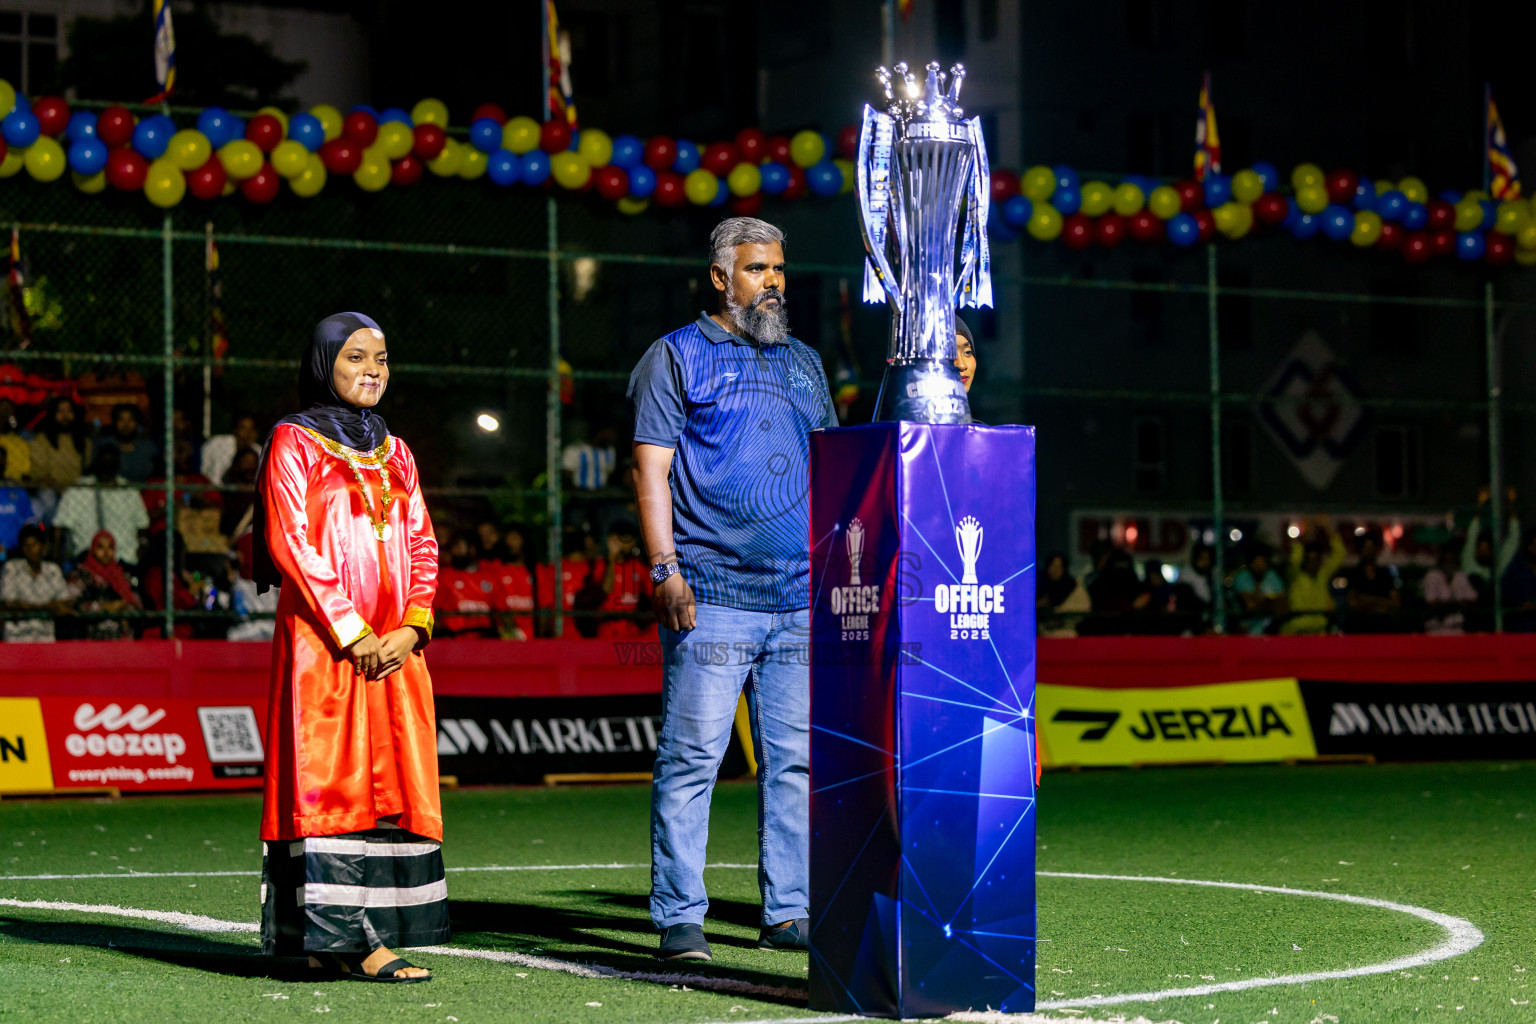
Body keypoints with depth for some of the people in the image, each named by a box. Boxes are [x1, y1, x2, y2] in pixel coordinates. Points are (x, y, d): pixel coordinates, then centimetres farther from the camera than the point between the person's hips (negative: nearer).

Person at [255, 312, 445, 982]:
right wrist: (350, 632, -14)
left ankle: (374, 935, 2)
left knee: (392, 781, 0)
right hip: (323, 641, -6)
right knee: (330, 777, -9)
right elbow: (290, 542, -8)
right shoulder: (294, 442, 1)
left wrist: (410, 629, -3)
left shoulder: (393, 452, 18)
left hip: (392, 645, 6)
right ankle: (336, 936, -11)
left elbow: (422, 547, 14)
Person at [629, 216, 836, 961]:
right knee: (692, 756, -7)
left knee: (797, 760, 5)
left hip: (801, 598, 5)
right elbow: (651, 467, -3)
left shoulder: (803, 362, 20)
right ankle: (679, 919, -2)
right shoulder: (678, 356, 4)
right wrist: (665, 568, -13)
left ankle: (788, 912, 12)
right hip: (712, 596, -5)